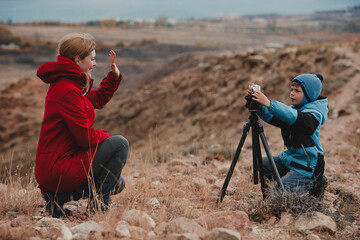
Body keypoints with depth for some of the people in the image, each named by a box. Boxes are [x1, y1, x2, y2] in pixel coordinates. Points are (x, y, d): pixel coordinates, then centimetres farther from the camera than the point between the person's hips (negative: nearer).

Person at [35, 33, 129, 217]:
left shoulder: (65, 84, 13)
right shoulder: (68, 91, -21)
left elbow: (97, 99, 29)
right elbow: (85, 136, -22)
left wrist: (114, 75, 17)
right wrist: (104, 136, -1)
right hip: (59, 167, -11)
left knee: (117, 183, 21)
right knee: (119, 144, -11)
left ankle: (60, 196, 11)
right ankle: (99, 203, -4)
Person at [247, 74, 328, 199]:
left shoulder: (314, 113, -18)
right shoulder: (293, 108, 8)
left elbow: (294, 117, -38)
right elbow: (270, 117, -2)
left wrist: (269, 103, -46)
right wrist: (259, 102, -21)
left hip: (307, 164, -9)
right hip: (290, 156, 9)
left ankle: (314, 184, 3)